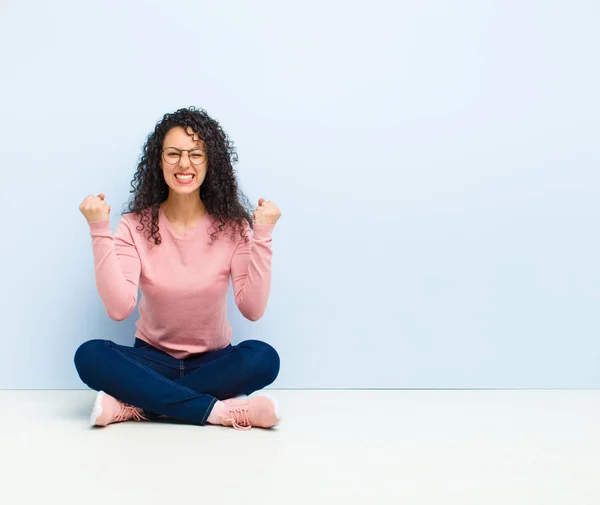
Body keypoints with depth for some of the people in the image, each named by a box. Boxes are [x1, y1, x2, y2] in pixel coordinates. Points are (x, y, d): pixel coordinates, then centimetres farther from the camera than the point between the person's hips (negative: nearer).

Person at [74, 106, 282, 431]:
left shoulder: (232, 226, -7)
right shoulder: (136, 226, -7)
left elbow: (252, 309, -17)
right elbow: (118, 308, -21)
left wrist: (262, 235, -21)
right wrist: (100, 231, -23)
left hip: (214, 362, 0)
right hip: (153, 358, 0)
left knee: (263, 358, -31)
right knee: (90, 356, -28)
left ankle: (132, 406, -26)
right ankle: (218, 410, -29)